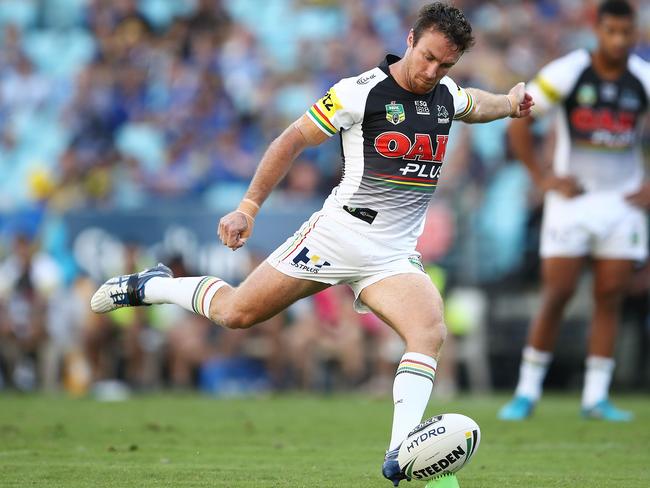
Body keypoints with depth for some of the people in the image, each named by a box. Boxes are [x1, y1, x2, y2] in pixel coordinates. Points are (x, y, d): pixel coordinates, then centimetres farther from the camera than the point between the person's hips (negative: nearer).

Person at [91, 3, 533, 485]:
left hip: (395, 256, 4)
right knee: (236, 313, 2)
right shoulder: (361, 91, -12)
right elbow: (295, 140, -6)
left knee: (431, 331, -24)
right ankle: (149, 286, 30)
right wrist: (249, 206, -10)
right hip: (339, 233, -4)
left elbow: (475, 105, 34)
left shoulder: (445, 93, 7)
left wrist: (509, 102, 14)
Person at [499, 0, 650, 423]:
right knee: (557, 295, -6)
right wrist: (542, 178, -5)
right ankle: (527, 392, 4)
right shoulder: (567, 73, -8)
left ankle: (597, 397, 4)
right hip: (572, 199, -2)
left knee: (610, 299, -1)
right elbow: (519, 122, -2)